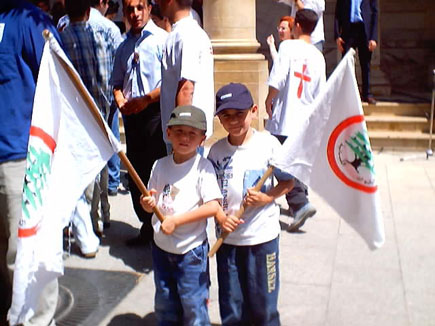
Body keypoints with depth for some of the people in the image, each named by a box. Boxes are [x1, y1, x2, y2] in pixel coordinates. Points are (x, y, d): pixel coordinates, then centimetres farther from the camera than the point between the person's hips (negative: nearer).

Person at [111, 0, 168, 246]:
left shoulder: (161, 39, -5)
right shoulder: (125, 46, 16)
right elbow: (117, 83, 21)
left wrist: (145, 100, -14)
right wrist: (121, 101, 2)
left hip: (155, 113, -7)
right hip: (131, 115, 7)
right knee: (136, 171, 12)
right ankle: (146, 225, 25)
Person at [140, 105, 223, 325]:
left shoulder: (203, 167, -13)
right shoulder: (160, 165, 2)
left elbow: (213, 207, -20)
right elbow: (152, 204, 9)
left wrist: (176, 220, -22)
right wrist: (148, 203, -14)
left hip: (191, 250, -5)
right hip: (161, 247, 5)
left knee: (194, 307, 5)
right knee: (164, 306, 20)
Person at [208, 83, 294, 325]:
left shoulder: (268, 143, -8)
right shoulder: (216, 150, 0)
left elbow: (288, 181, 0)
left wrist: (267, 197, -17)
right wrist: (221, 217, -12)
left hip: (262, 236, -2)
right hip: (227, 238, 3)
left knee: (263, 303, 11)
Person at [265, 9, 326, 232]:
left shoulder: (288, 46, -9)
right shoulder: (318, 56, 7)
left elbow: (277, 80, -17)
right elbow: (319, 92, 9)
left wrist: (269, 100, -2)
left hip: (284, 116, -6)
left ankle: (300, 203, -16)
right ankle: (298, 203, 28)